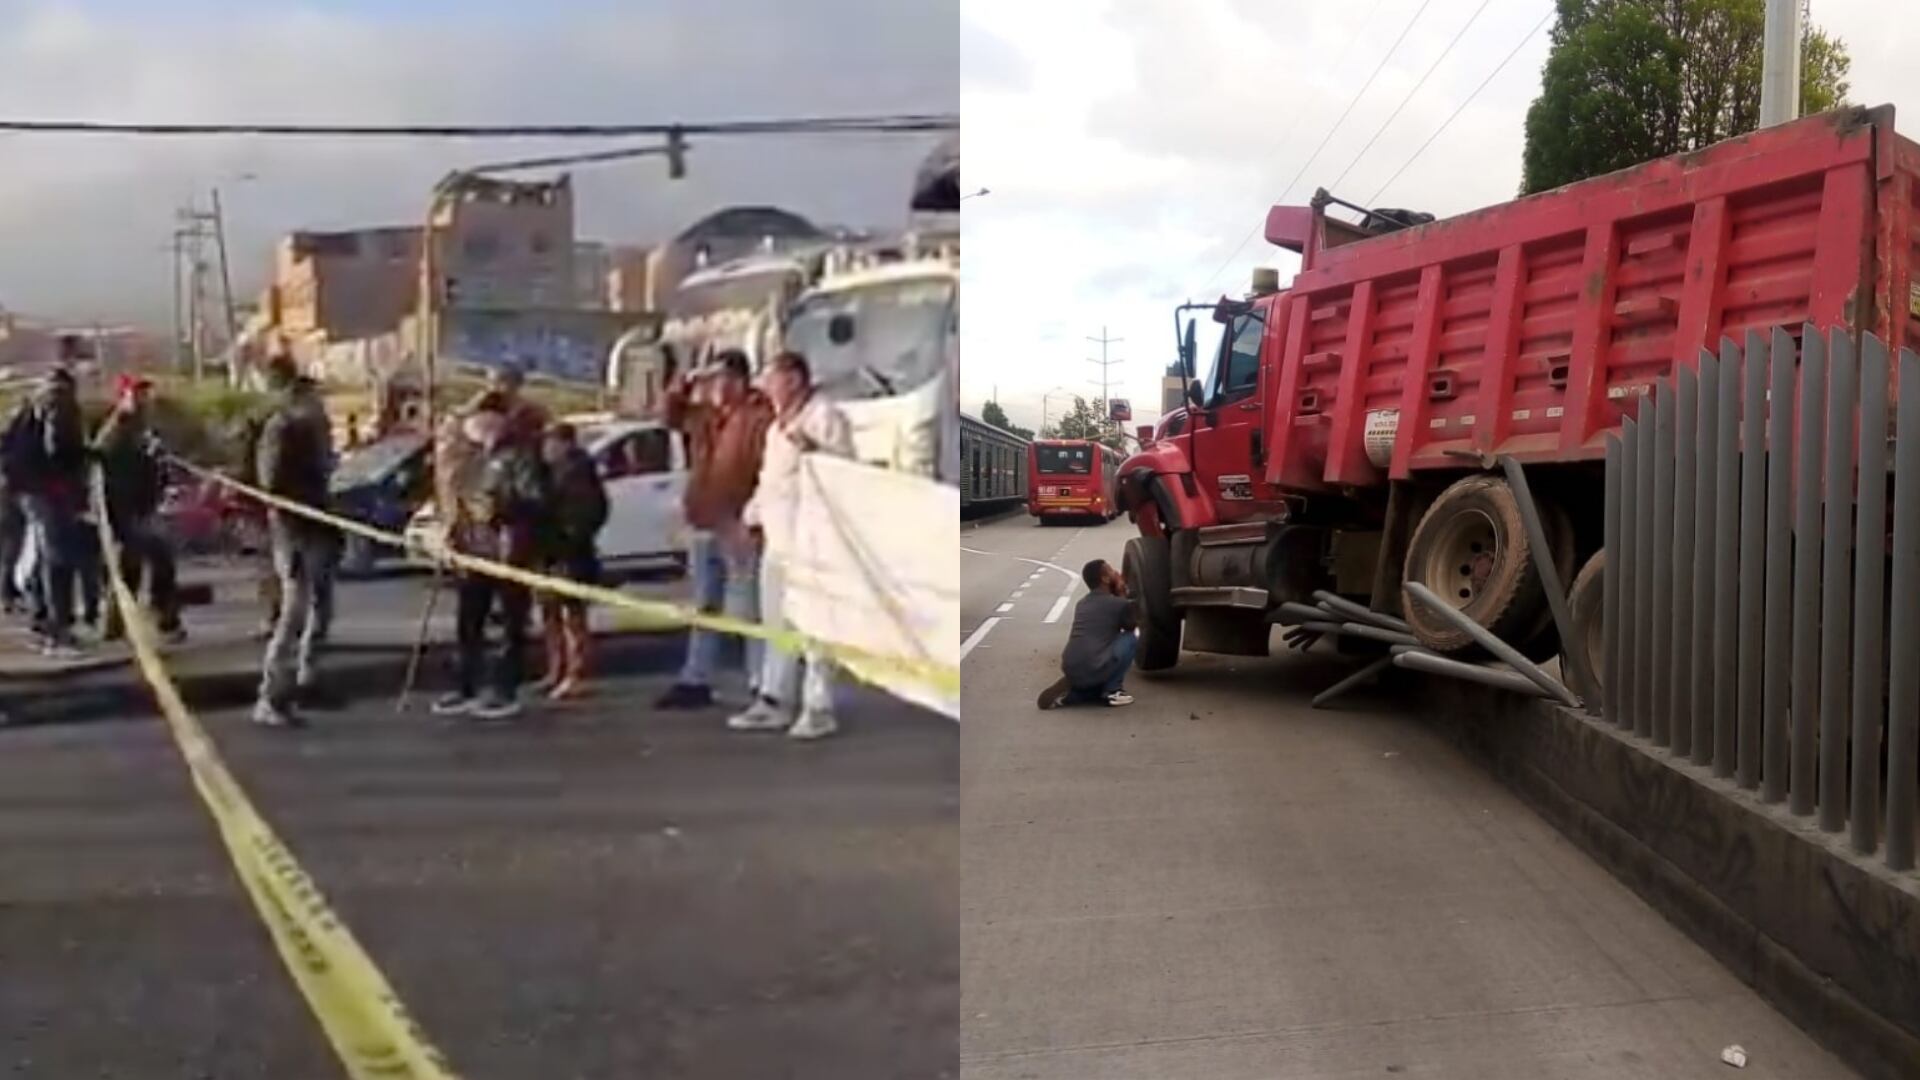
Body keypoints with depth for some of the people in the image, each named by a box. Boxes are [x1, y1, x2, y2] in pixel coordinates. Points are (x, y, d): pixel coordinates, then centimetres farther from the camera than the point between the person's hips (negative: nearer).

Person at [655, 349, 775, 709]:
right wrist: (684, 385, 8)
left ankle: (760, 685, -2)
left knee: (748, 609, -6)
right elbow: (671, 417, 25)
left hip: (738, 526, -8)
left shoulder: (760, 414, -11)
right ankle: (695, 681, 26)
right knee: (704, 608, 16)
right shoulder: (705, 412, 13)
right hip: (703, 523, 9)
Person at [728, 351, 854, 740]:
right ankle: (775, 701, 21)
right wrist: (753, 515, 22)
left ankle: (819, 709, -5)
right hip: (777, 537, 10)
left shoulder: (825, 415, -7)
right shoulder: (777, 425, 23)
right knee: (777, 624, 13)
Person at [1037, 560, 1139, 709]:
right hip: (1094, 671, -6)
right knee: (1130, 639, 14)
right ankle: (1111, 690, 9)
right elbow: (1130, 627, 22)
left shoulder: (1082, 603, 20)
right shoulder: (1119, 603, 2)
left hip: (1070, 671, 6)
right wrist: (1121, 595, 25)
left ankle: (1069, 693, 10)